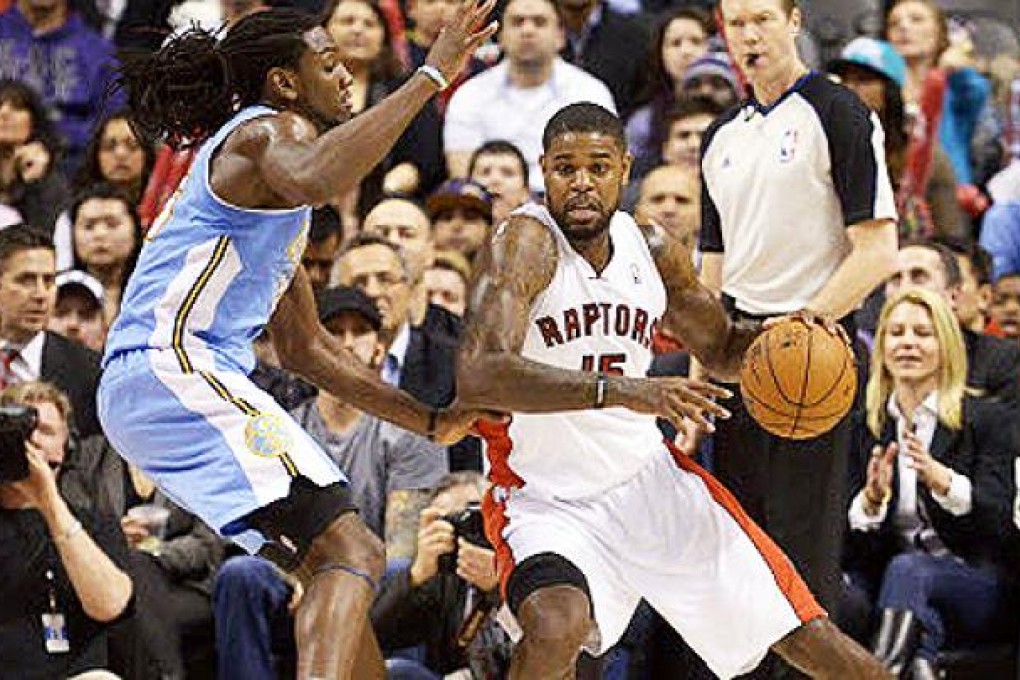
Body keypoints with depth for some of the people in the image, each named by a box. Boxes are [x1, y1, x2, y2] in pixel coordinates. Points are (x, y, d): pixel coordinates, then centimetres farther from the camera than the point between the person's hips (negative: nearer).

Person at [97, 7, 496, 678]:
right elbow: (313, 179, -31)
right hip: (173, 368, -11)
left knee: (335, 564, 17)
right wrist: (430, 76, -27)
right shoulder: (271, 130, -1)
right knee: (353, 554, -20)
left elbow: (306, 346, 35)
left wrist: (432, 421, 32)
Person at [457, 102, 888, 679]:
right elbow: (478, 375, -33)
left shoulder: (652, 249, 1)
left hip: (650, 480, 5)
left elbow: (722, 349, 18)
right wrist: (621, 390, -42)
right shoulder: (527, 243, -18)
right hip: (547, 498, -5)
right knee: (556, 629, -37)